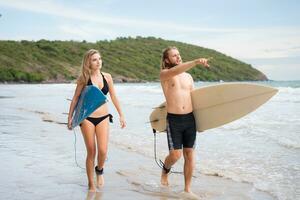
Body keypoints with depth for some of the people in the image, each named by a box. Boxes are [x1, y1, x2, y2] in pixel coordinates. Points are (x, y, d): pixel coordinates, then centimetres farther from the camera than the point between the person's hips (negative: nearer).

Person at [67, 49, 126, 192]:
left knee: (103, 151, -8)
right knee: (91, 152, 2)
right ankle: (91, 184, 18)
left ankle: (99, 170, 26)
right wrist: (70, 117, 0)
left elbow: (114, 97, 12)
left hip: (103, 117, 2)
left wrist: (121, 115, 12)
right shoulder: (84, 78, -4)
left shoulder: (107, 77, 4)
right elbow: (75, 98, 2)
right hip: (87, 118, -2)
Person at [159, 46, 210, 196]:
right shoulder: (164, 74, -2)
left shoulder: (188, 76, 15)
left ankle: (187, 189, 17)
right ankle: (165, 170, 27)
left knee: (189, 154, 5)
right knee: (175, 155, -7)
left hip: (190, 118, 4)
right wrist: (196, 62, -36)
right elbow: (175, 71, -24)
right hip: (174, 119, -4)